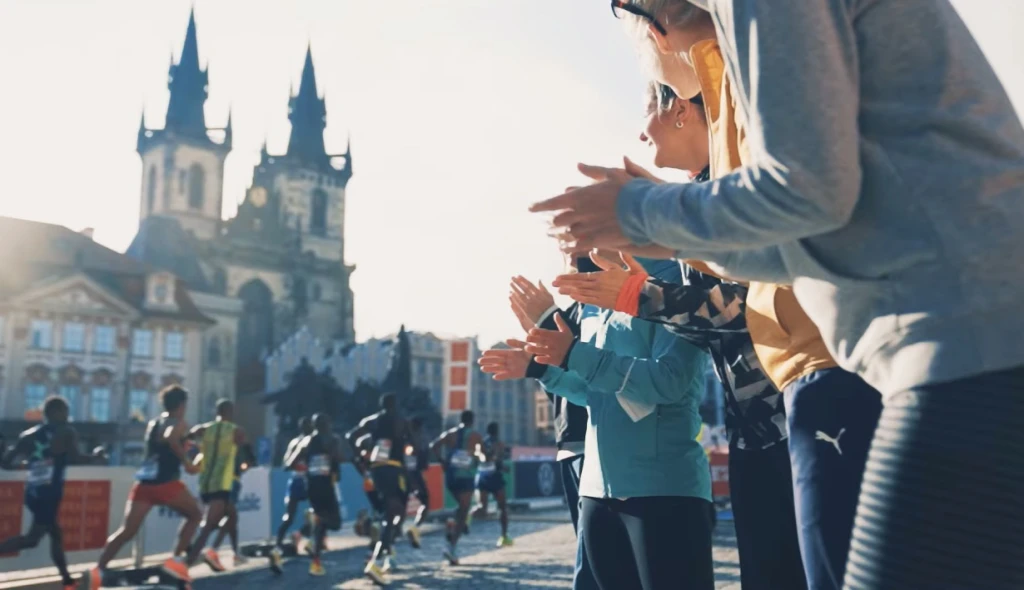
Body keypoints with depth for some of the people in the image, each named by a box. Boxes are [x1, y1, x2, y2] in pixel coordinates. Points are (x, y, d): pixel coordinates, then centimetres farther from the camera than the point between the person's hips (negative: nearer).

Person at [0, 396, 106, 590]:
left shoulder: (29, 435, 15)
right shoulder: (66, 432, -2)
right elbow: (74, 458, -14)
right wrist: (95, 458, 3)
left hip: (32, 491, 7)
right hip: (48, 491, -7)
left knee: (56, 535, 17)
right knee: (32, 538, -7)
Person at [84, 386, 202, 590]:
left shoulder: (153, 423, 21)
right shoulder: (180, 424, 0)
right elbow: (171, 439, -23)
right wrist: (187, 462, -18)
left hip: (144, 482, 6)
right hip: (166, 482, -6)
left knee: (127, 531, 2)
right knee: (194, 515, 15)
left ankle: (98, 571, -13)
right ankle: (176, 561, 6)